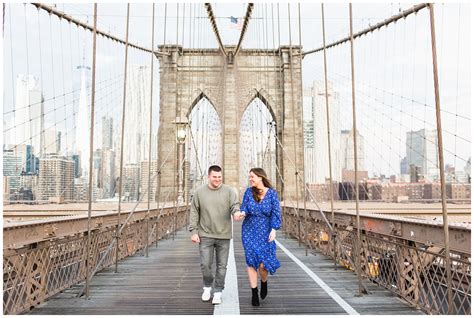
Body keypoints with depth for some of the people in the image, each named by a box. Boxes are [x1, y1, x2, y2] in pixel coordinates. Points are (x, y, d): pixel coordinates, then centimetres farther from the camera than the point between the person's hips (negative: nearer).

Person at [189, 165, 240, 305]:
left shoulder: (229, 191, -1)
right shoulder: (199, 192, 1)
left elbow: (235, 205, -11)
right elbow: (194, 213, 4)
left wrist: (237, 212, -35)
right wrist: (193, 231, -2)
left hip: (224, 235, 0)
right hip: (205, 235, 0)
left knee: (221, 266, 6)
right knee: (205, 264, 2)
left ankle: (218, 292, 22)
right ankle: (207, 286, 29)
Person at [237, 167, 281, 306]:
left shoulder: (272, 193, -4)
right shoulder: (249, 191, 1)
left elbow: (276, 213, -6)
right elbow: (244, 208, -2)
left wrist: (274, 229, -15)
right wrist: (242, 213, -25)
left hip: (265, 232, -1)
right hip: (249, 231, 1)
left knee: (263, 263, -5)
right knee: (251, 261, -2)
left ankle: (264, 282, 29)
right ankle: (254, 293, 12)